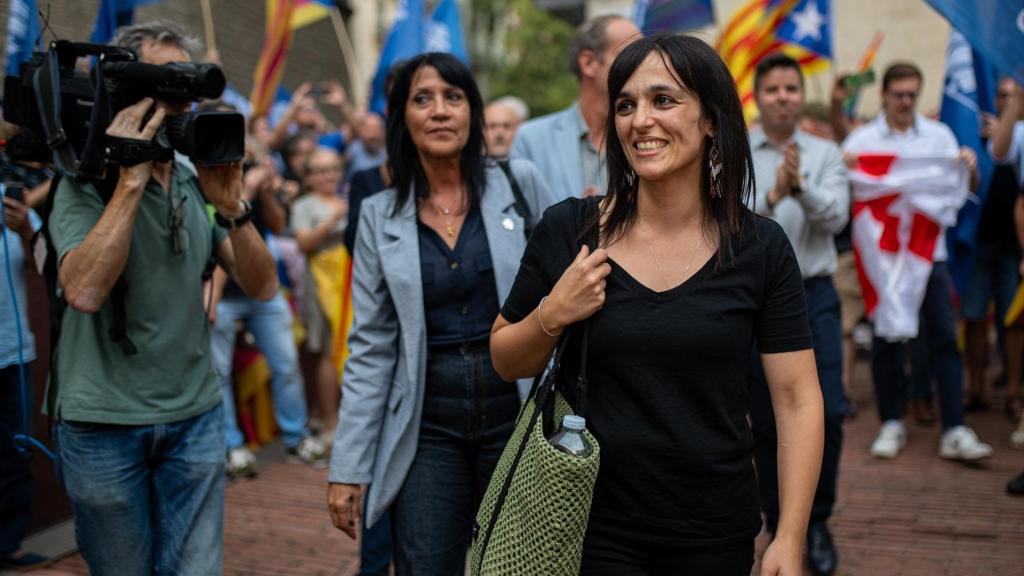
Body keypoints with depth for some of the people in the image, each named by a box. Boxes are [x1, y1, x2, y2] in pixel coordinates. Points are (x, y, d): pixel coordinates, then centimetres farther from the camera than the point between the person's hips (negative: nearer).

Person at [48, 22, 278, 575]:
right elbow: (84, 290, -25)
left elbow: (262, 286, 0)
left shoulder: (196, 184, 6)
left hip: (196, 418, 4)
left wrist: (230, 206, -16)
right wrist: (131, 181, -24)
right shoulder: (86, 183, -8)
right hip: (103, 424, -4)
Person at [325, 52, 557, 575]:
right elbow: (371, 348, 3)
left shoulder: (519, 184, -1)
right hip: (429, 424, 1)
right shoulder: (380, 216, 3)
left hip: (518, 411, -1)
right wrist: (347, 467, -1)